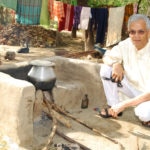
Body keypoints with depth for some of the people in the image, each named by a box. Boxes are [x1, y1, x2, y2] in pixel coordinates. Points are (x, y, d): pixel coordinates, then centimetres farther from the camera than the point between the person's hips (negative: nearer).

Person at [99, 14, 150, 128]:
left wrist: (124, 104, -33)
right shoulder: (126, 45, -12)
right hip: (134, 89, 5)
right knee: (106, 69, -11)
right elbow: (107, 57, 1)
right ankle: (114, 107, 3)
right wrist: (116, 64, -23)